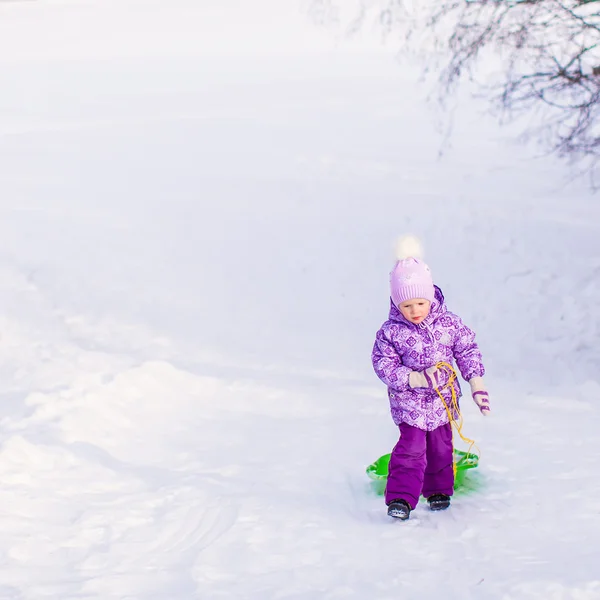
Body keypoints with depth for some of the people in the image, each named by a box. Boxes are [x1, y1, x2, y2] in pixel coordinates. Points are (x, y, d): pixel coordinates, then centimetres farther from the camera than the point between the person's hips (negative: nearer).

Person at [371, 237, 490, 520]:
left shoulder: (449, 324, -9)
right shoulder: (391, 332, -15)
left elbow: (467, 350, 2)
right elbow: (384, 365, -14)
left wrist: (477, 384, -3)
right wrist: (416, 379, -25)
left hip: (442, 400, 3)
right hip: (409, 403, -3)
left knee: (441, 447, 16)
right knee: (411, 447, -13)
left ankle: (438, 490, 34)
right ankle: (400, 497, -10)